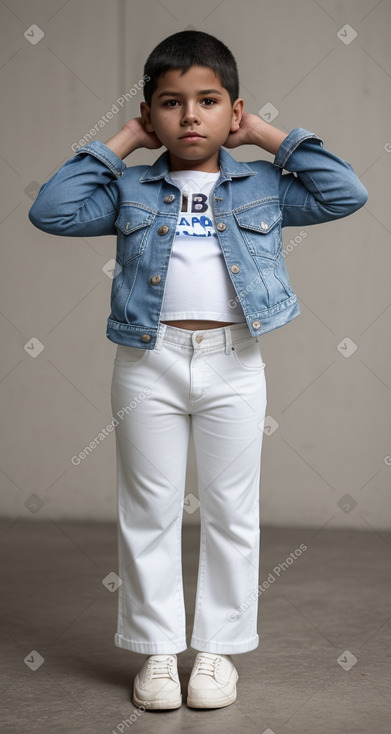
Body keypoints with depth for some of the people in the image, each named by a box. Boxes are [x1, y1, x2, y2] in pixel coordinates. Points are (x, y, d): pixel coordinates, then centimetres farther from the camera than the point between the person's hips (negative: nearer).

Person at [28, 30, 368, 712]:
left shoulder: (262, 187, 5)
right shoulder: (130, 189, 5)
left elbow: (346, 194, -3)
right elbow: (51, 210, -5)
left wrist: (272, 136, 1)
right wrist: (118, 143, -1)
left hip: (233, 365, 0)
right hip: (149, 365, 0)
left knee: (231, 512, 8)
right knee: (150, 512, 7)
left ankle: (219, 647, 22)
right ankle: (158, 649, 20)